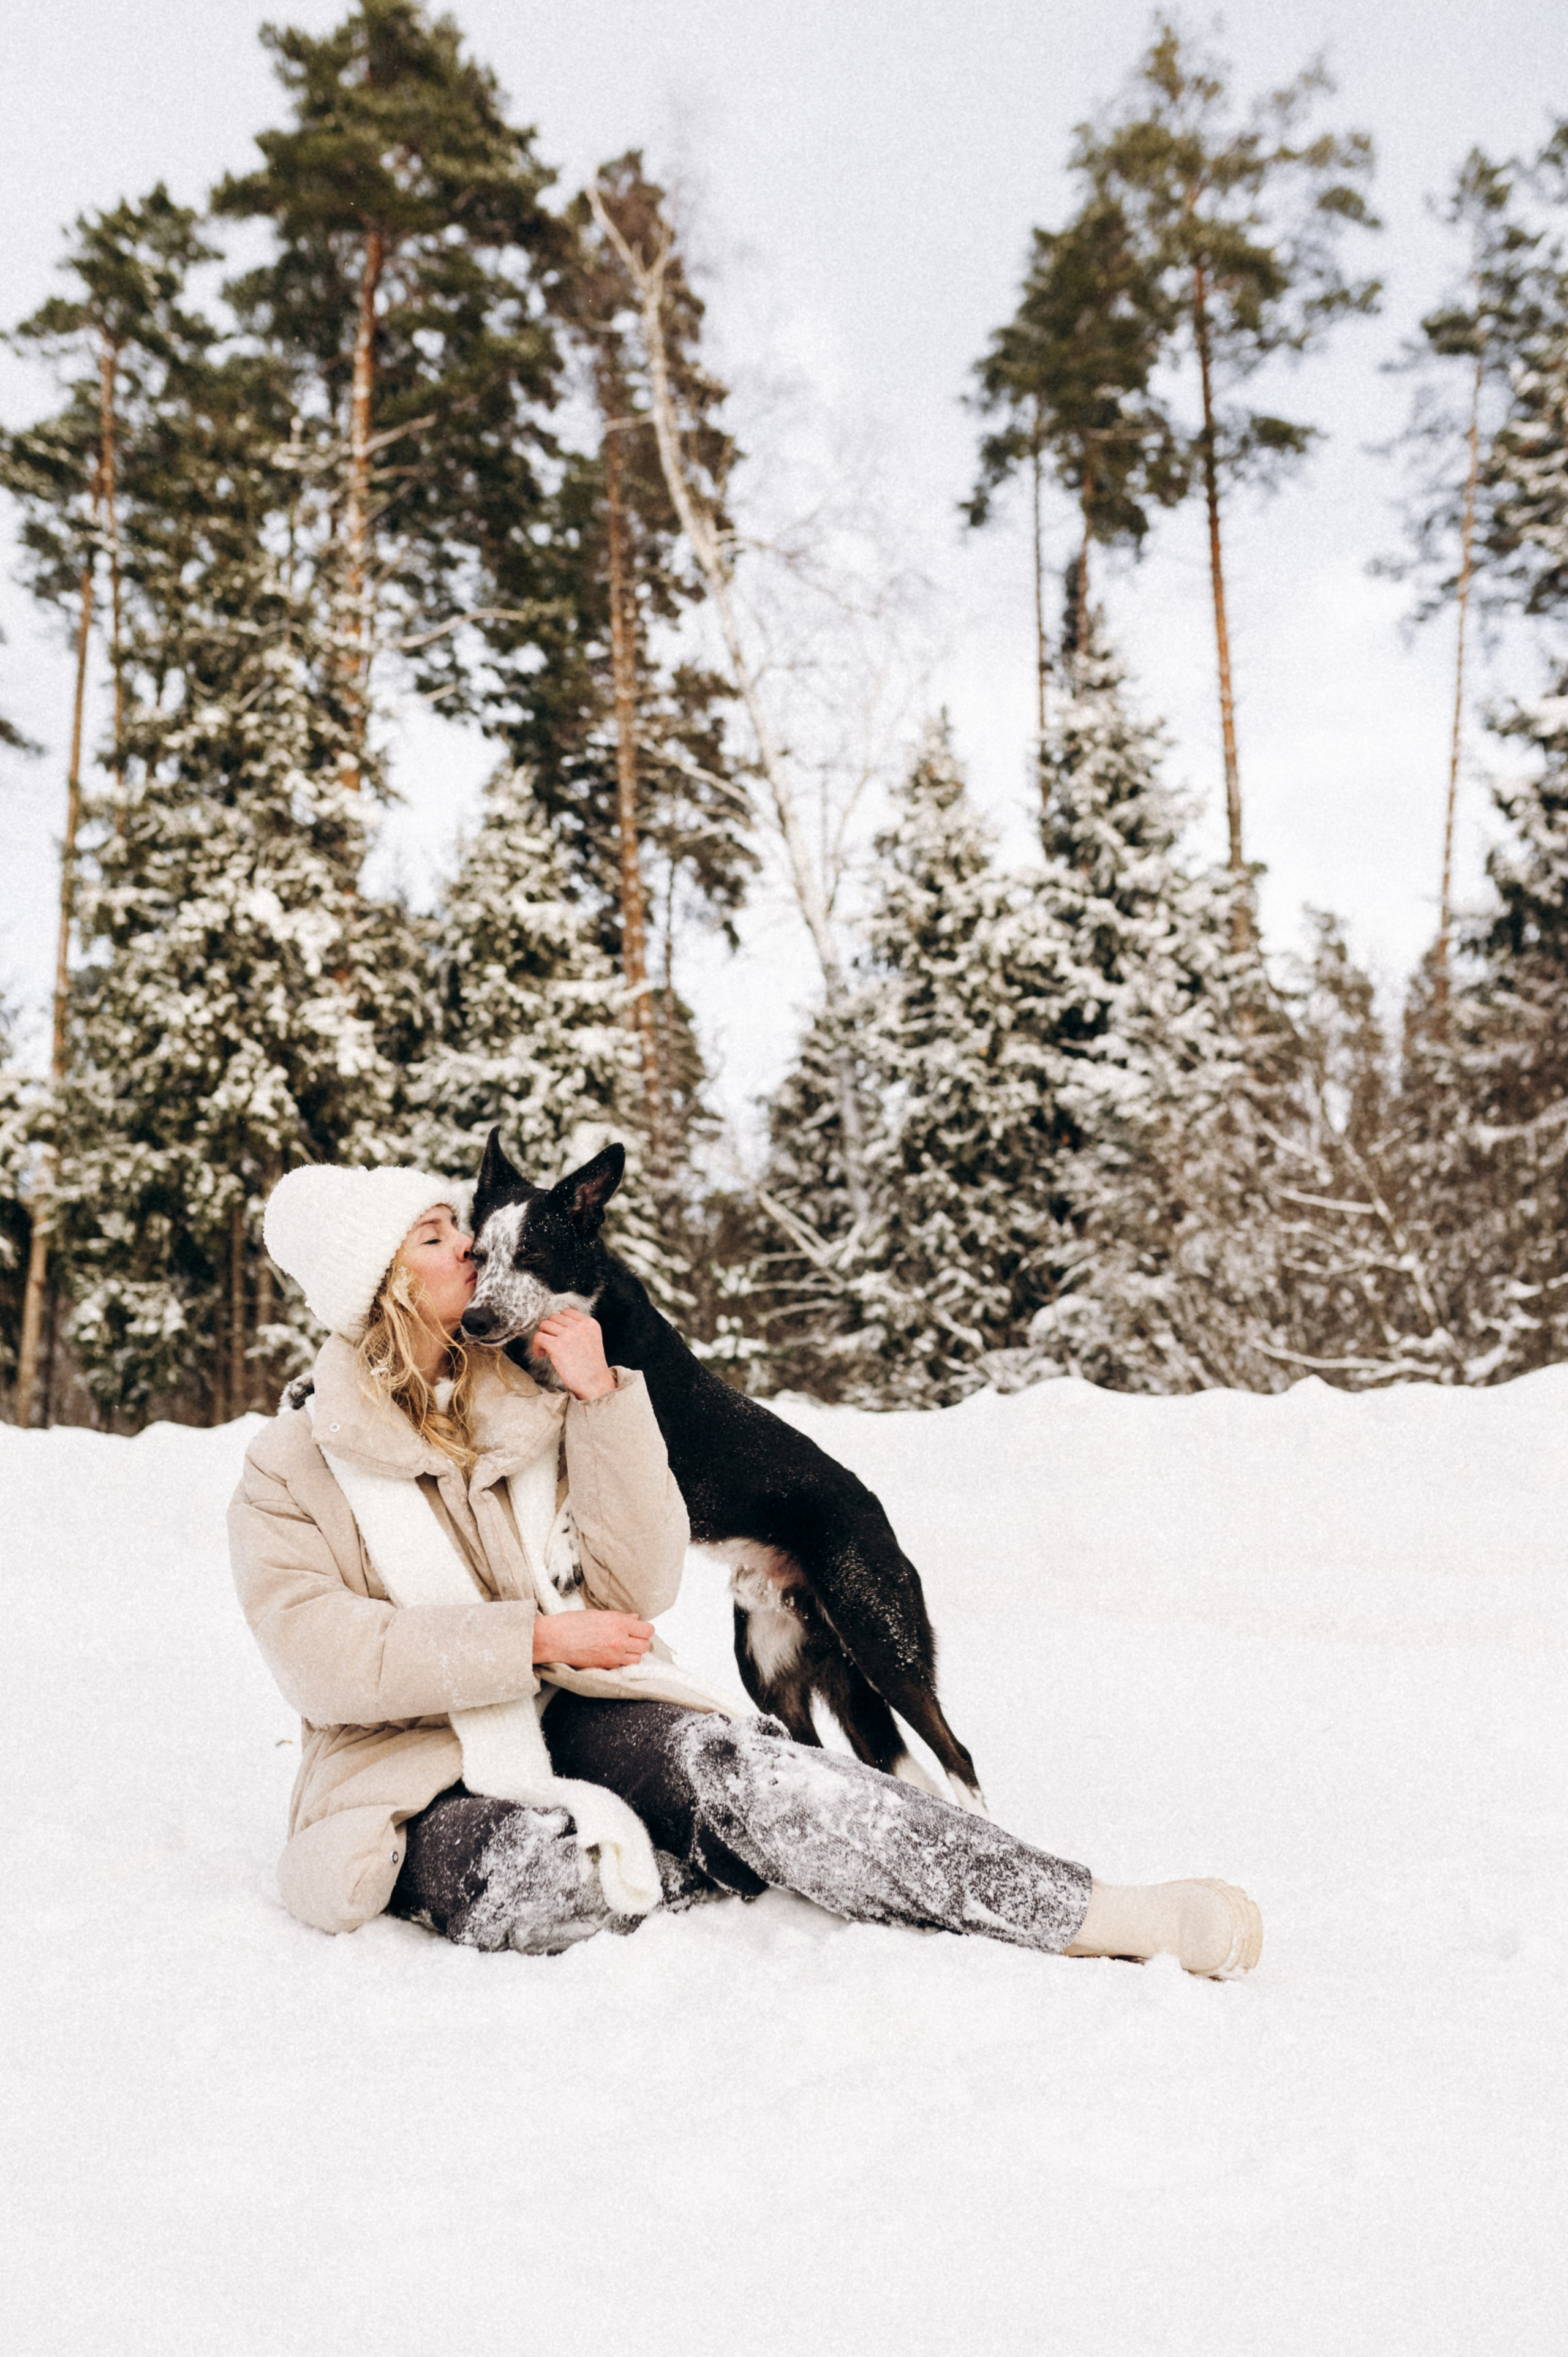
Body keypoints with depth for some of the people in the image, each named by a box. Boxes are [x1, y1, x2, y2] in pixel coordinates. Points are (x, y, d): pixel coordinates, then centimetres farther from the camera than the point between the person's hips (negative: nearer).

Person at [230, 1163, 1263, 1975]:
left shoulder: (525, 1402, 11)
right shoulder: (290, 1468, 2)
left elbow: (638, 1590, 2)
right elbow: (324, 1659, -12)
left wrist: (599, 1398, -7)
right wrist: (534, 1637, -16)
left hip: (577, 1717, 2)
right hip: (425, 1779, -2)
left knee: (726, 1764, -29)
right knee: (521, 1878, -38)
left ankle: (1097, 1913, -34)